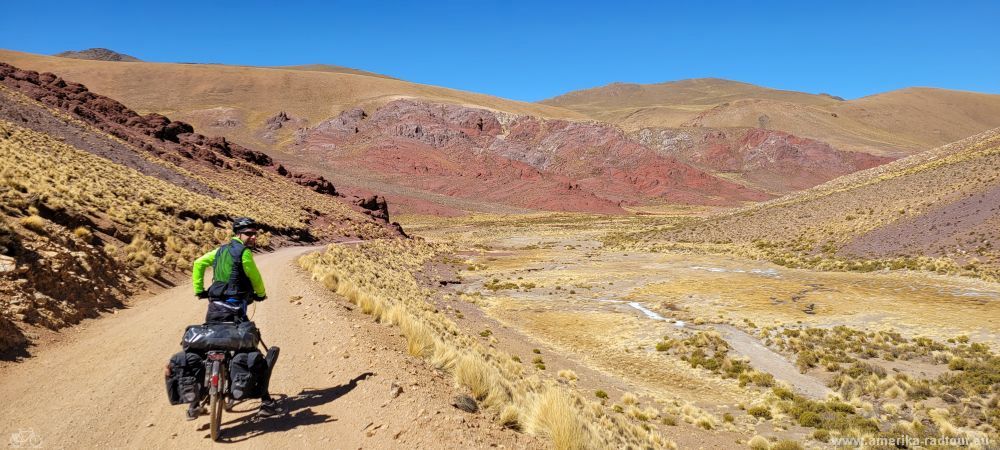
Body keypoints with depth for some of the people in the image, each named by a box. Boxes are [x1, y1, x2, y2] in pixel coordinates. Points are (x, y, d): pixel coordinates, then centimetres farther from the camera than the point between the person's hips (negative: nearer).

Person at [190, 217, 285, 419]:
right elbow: (254, 276, -4)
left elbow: (198, 263, 20)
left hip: (214, 308, 8)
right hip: (233, 310, -8)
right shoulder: (244, 252, -10)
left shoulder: (221, 250, 15)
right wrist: (261, 294, 14)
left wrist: (199, 290, 24)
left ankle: (195, 403, 22)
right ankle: (266, 403, -1)